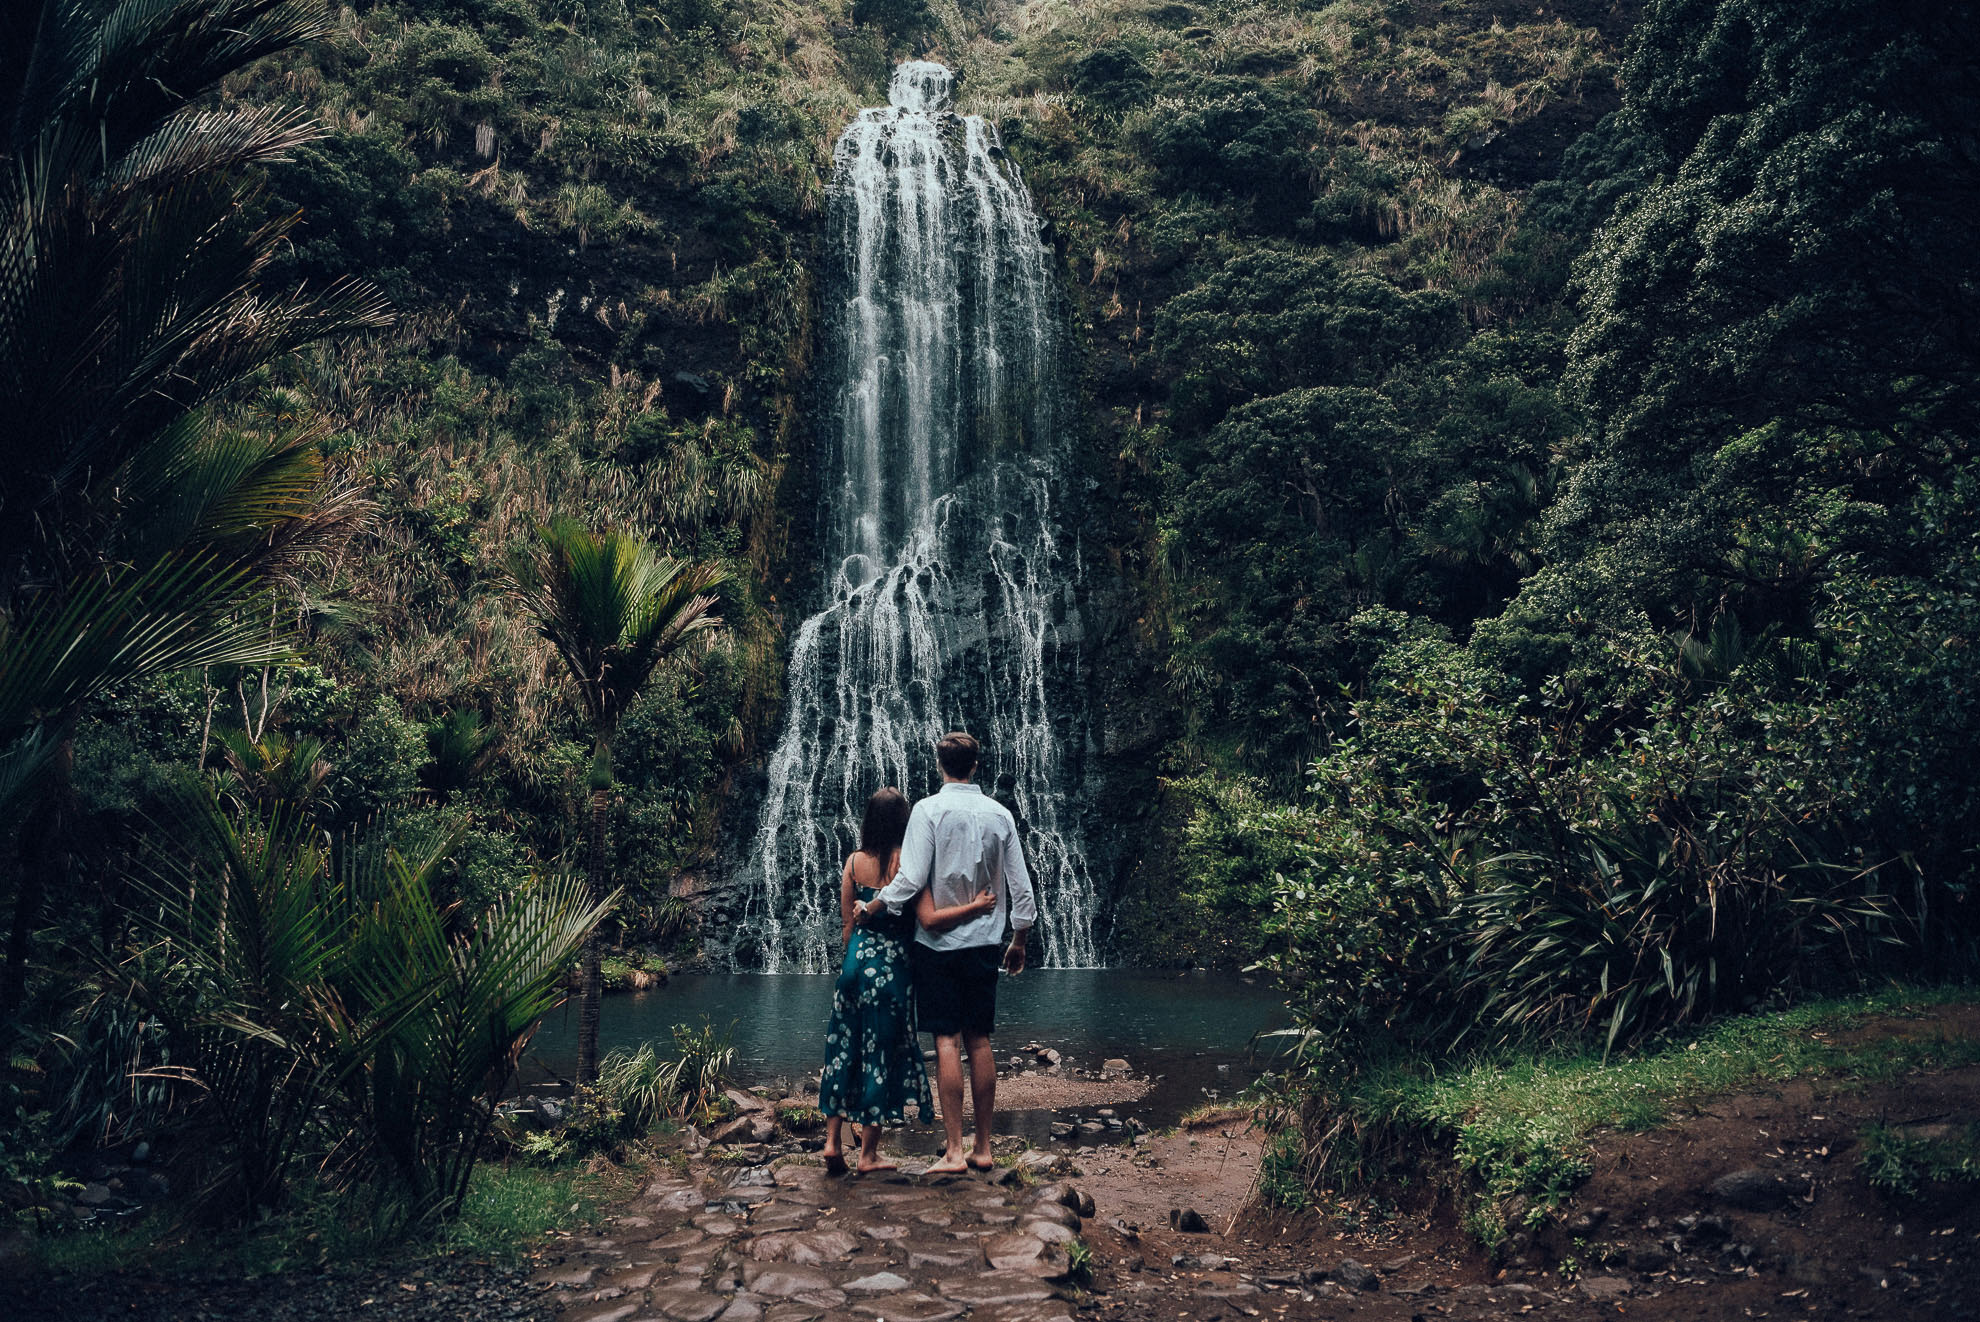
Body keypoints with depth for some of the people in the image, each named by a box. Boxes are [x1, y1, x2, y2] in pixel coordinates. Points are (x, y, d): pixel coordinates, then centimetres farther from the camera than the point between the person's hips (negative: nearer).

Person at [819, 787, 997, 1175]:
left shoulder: (854, 861, 2)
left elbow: (847, 923, 7)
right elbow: (929, 919, -20)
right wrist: (976, 906, -14)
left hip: (855, 959, 4)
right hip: (890, 965, -4)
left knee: (844, 1047, 14)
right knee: (881, 1054, 5)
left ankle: (832, 1141, 15)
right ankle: (868, 1154, 11)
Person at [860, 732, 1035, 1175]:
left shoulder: (929, 810, -8)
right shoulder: (1000, 814, 5)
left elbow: (911, 879, -16)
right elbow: (1021, 889, 6)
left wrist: (870, 907, -1)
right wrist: (1018, 942, 17)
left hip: (939, 943, -4)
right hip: (985, 945, 4)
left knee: (947, 1042, -3)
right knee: (979, 1042, 9)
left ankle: (954, 1152, -3)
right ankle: (983, 1148, 14)